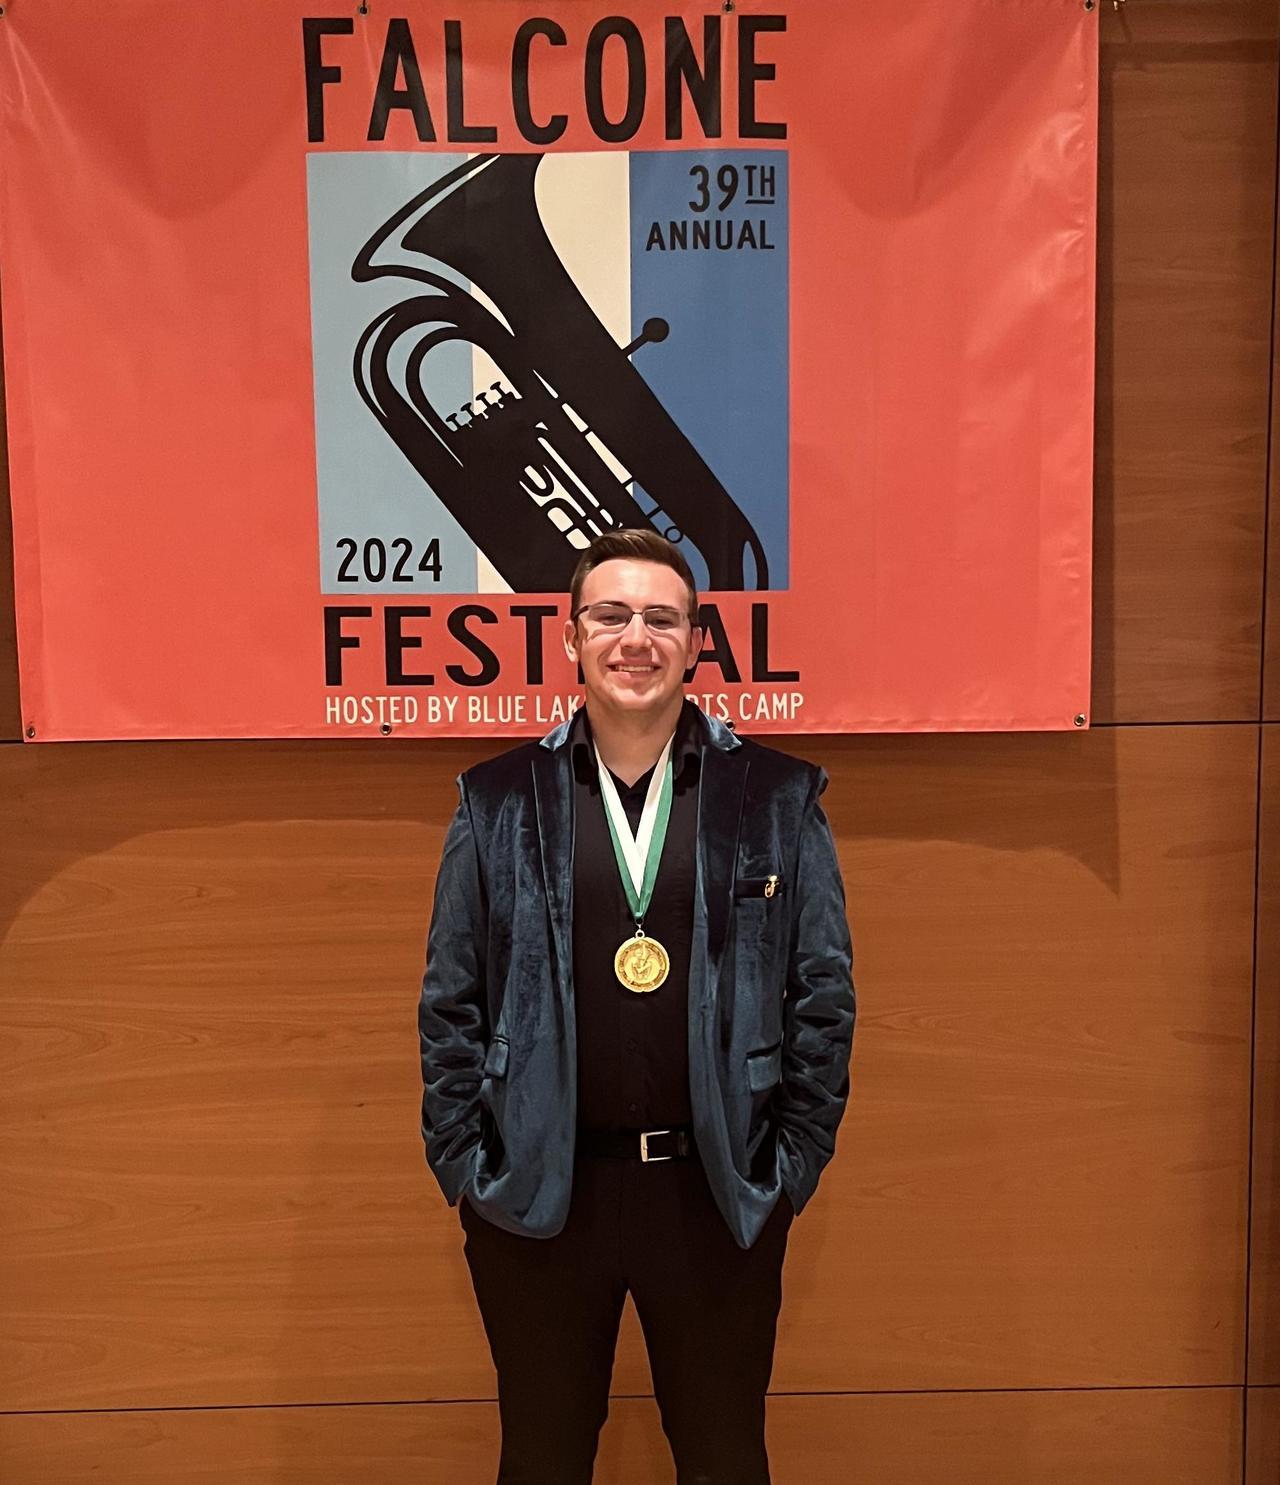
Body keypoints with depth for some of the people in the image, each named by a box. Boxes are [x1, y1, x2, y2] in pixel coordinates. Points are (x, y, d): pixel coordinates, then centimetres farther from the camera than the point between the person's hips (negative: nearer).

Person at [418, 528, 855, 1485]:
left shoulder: (779, 800, -2)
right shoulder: (499, 804, -1)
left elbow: (824, 997, 0)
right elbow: (451, 1004, 1)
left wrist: (794, 1164, -3)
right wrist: (465, 1166, -2)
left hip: (720, 1192, 0)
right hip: (537, 1194, 1)